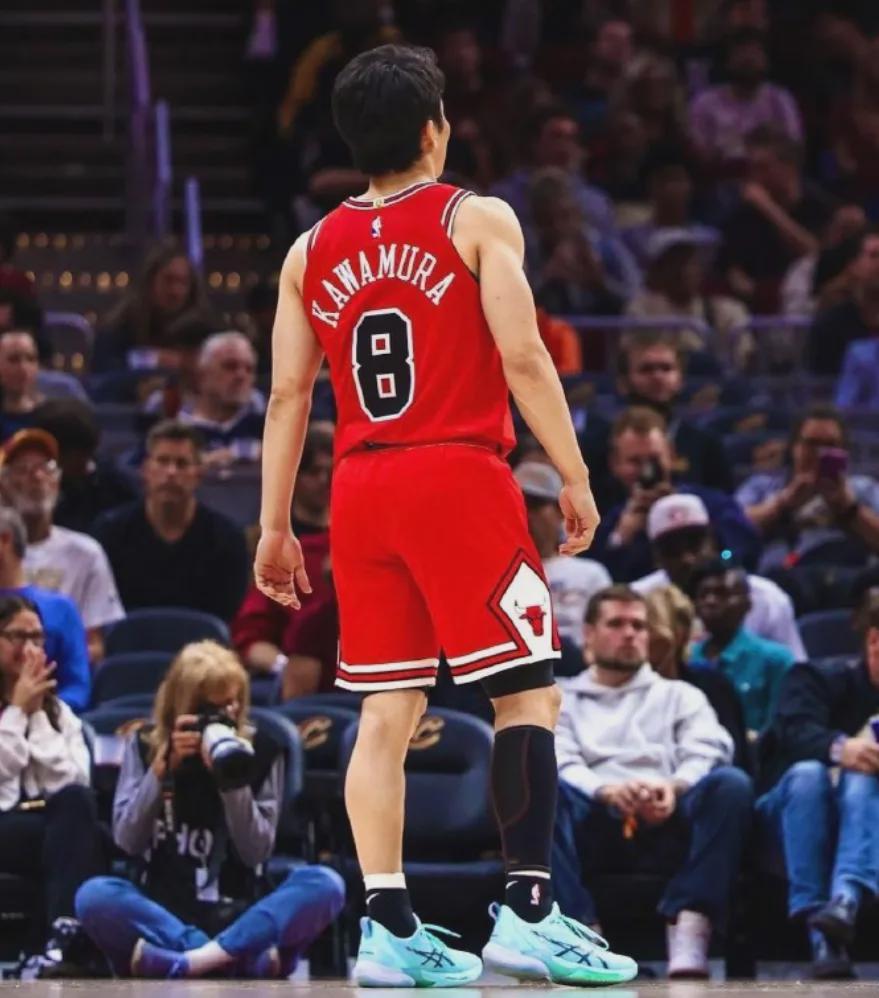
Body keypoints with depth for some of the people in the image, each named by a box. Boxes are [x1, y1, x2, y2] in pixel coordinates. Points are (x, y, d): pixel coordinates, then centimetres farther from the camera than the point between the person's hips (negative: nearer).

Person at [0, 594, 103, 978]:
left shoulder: (57, 710, 19)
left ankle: (65, 938, -48)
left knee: (75, 802, -33)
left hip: (49, 833, 4)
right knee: (61, 821, -35)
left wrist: (37, 716, -1)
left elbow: (71, 784, 2)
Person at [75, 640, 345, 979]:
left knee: (325, 884, -27)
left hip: (238, 916, 1)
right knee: (93, 896, -32)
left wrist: (232, 781, -16)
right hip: (164, 911, 0)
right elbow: (127, 840, -3)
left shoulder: (259, 750, 5)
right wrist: (164, 766, -13)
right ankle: (247, 959, -38)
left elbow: (257, 852, -3)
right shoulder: (145, 745, 6)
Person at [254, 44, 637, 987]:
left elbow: (287, 395, 10)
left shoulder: (311, 251, 12)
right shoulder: (477, 220, -2)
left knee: (386, 712, 6)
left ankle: (389, 930, 1)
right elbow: (523, 358, -11)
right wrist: (575, 477, -7)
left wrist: (274, 527, 13)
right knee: (527, 693, -2)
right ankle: (527, 913, -10)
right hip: (460, 480, -5)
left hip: (360, 488, 5)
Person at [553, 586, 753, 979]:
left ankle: (688, 933, -43)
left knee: (731, 783, -30)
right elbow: (559, 764, 5)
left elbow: (706, 751, 10)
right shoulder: (560, 702, 26)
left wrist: (675, 787, -15)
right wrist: (606, 790, -19)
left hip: (667, 818, 1)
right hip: (596, 820, -1)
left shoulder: (678, 695, 30)